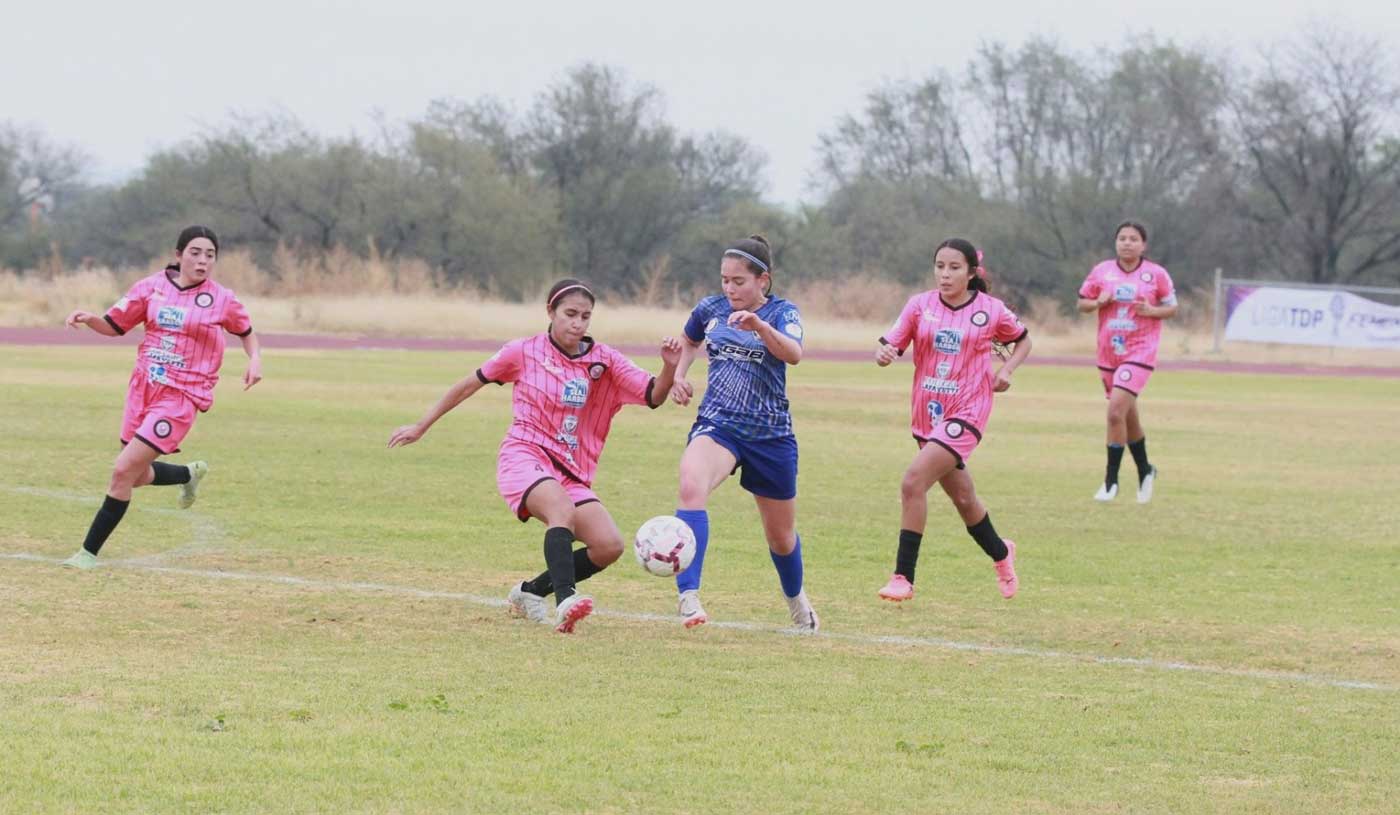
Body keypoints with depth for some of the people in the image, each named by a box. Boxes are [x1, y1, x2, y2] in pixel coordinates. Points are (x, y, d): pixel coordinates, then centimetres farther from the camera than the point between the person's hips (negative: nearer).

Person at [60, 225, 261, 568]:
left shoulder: (222, 300, -4)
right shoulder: (152, 287, 2)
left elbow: (246, 331, 14)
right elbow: (115, 325, 10)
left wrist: (255, 358, -5)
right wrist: (89, 319, -10)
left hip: (181, 396, -5)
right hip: (143, 387, 5)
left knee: (123, 471, -14)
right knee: (138, 476, 17)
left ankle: (89, 552, -5)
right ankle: (190, 474, 49)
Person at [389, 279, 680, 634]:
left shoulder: (603, 360, 4)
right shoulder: (525, 352, 0)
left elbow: (653, 396, -2)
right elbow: (469, 385, 11)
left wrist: (670, 367, -24)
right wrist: (420, 427, 15)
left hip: (572, 471, 4)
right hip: (524, 458, -4)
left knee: (609, 545, -14)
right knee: (563, 510, -36)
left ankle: (530, 592, 8)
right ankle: (565, 601, -54)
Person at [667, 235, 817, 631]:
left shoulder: (782, 313, -6)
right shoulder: (710, 309, 3)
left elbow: (793, 354, -29)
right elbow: (690, 342, 27)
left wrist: (760, 326, -47)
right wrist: (678, 373, 7)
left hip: (770, 434, -1)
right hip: (717, 424, 1)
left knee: (781, 536, 14)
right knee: (692, 487, -33)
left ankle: (797, 600, 47)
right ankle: (688, 599, -41)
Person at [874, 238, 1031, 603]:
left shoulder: (991, 310, -4)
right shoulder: (920, 305, 0)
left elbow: (1023, 340, 14)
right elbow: (891, 344, -7)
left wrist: (1006, 370, -3)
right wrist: (883, 354, -30)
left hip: (966, 413, -4)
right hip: (927, 412, 4)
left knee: (913, 482, -21)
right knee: (962, 498, 19)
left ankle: (903, 577, -16)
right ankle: (1001, 554, 47)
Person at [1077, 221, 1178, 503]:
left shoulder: (1156, 274, -4)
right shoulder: (1102, 271, 3)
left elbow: (1172, 308, 4)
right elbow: (1082, 303, 10)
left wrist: (1152, 310, -15)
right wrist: (1099, 302, -10)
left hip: (1139, 353, -4)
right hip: (1108, 353, 4)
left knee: (1116, 411, -18)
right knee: (1128, 416, 15)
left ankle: (1111, 480, -8)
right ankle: (1144, 471, 36)